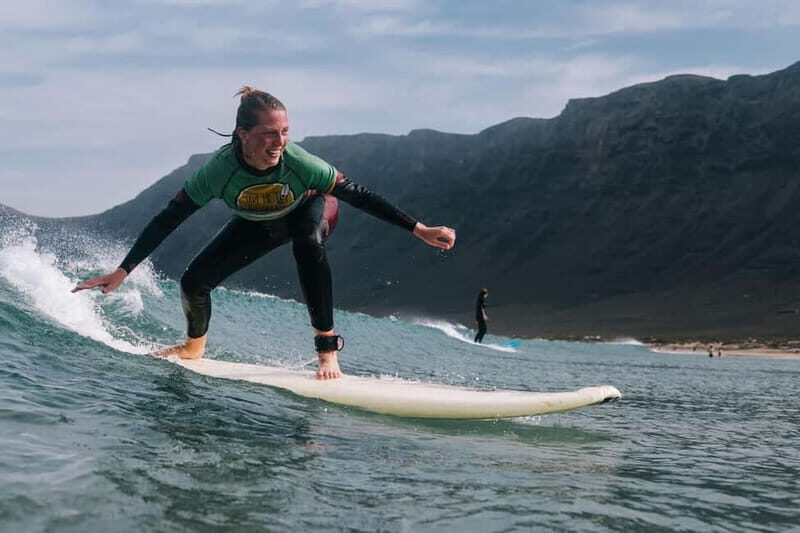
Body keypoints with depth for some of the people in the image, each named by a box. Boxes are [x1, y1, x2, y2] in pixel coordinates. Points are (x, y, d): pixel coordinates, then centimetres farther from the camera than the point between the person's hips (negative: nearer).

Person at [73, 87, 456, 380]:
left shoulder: (299, 163, -40)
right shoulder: (219, 170, -37)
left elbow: (359, 196, -30)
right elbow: (167, 220, -29)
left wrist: (420, 230, -29)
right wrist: (123, 271, -30)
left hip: (311, 210, -2)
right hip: (259, 224, 2)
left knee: (307, 243, -38)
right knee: (193, 281, -5)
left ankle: (327, 347, -25)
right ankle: (194, 345, 30)